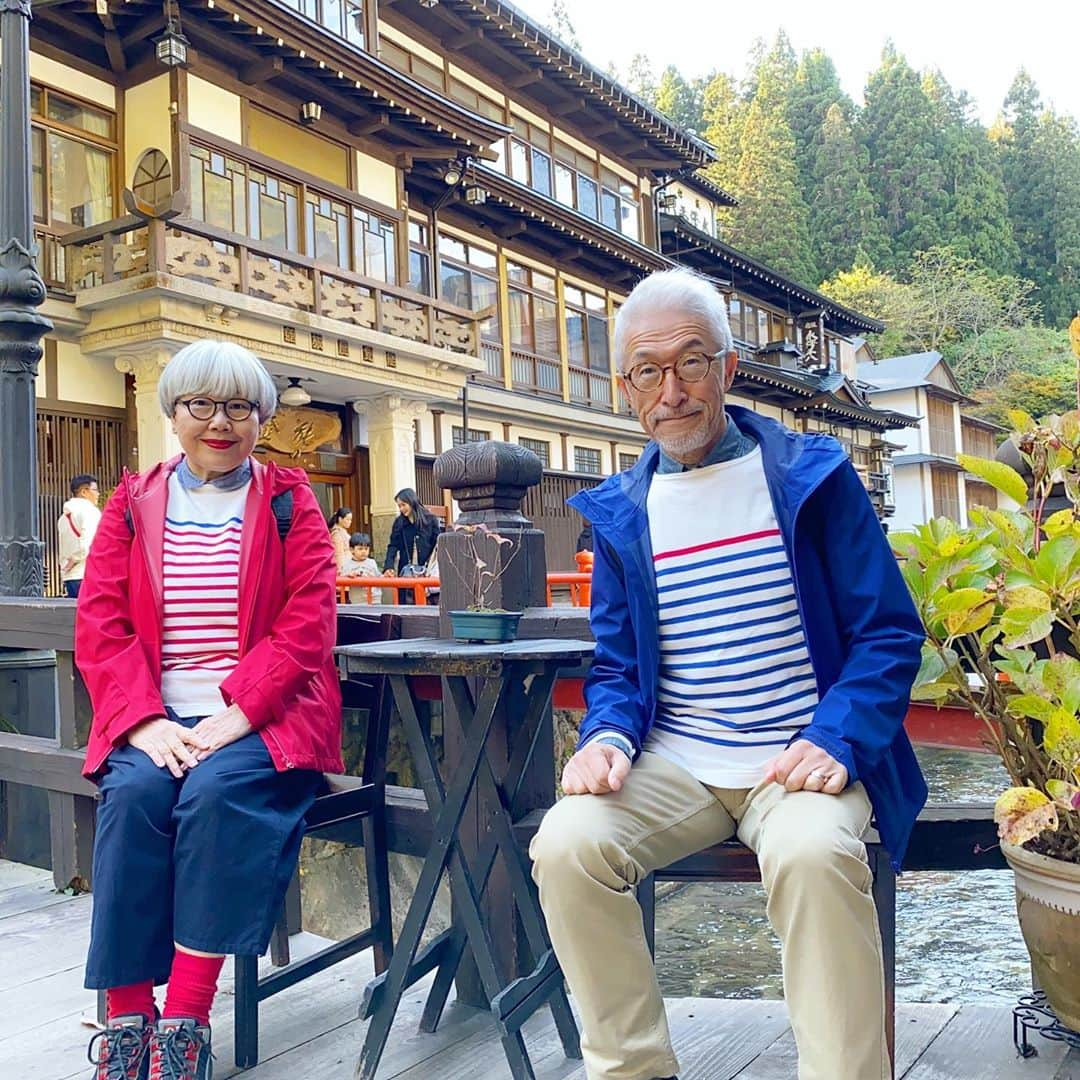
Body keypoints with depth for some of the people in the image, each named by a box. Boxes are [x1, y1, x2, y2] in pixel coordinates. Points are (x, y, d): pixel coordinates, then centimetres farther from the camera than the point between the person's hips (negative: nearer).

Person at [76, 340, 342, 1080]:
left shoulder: (289, 502, 7)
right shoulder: (133, 504, 13)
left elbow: (308, 623, -4)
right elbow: (100, 624, 4)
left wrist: (237, 716, -17)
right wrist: (145, 721, -12)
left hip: (262, 719, -2)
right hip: (156, 720, 2)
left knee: (217, 791, -29)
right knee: (133, 794, -26)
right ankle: (127, 1019, -16)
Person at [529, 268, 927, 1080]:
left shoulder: (810, 475, 1)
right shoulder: (619, 512, 9)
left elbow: (889, 634, -1)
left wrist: (836, 740, -17)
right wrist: (608, 735, -9)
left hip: (802, 758, -3)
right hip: (674, 761, 3)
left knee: (813, 854, -35)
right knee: (565, 845, -23)